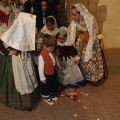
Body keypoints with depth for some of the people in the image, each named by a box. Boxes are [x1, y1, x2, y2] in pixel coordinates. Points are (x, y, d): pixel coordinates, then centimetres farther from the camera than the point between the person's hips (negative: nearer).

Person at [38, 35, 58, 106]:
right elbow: (40, 68, -25)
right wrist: (42, 78, -19)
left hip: (53, 73, 8)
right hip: (46, 75, -8)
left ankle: (52, 95, 54)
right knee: (45, 87, 17)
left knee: (54, 85, 28)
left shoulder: (51, 52, -8)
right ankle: (46, 97, 43)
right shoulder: (42, 56, -31)